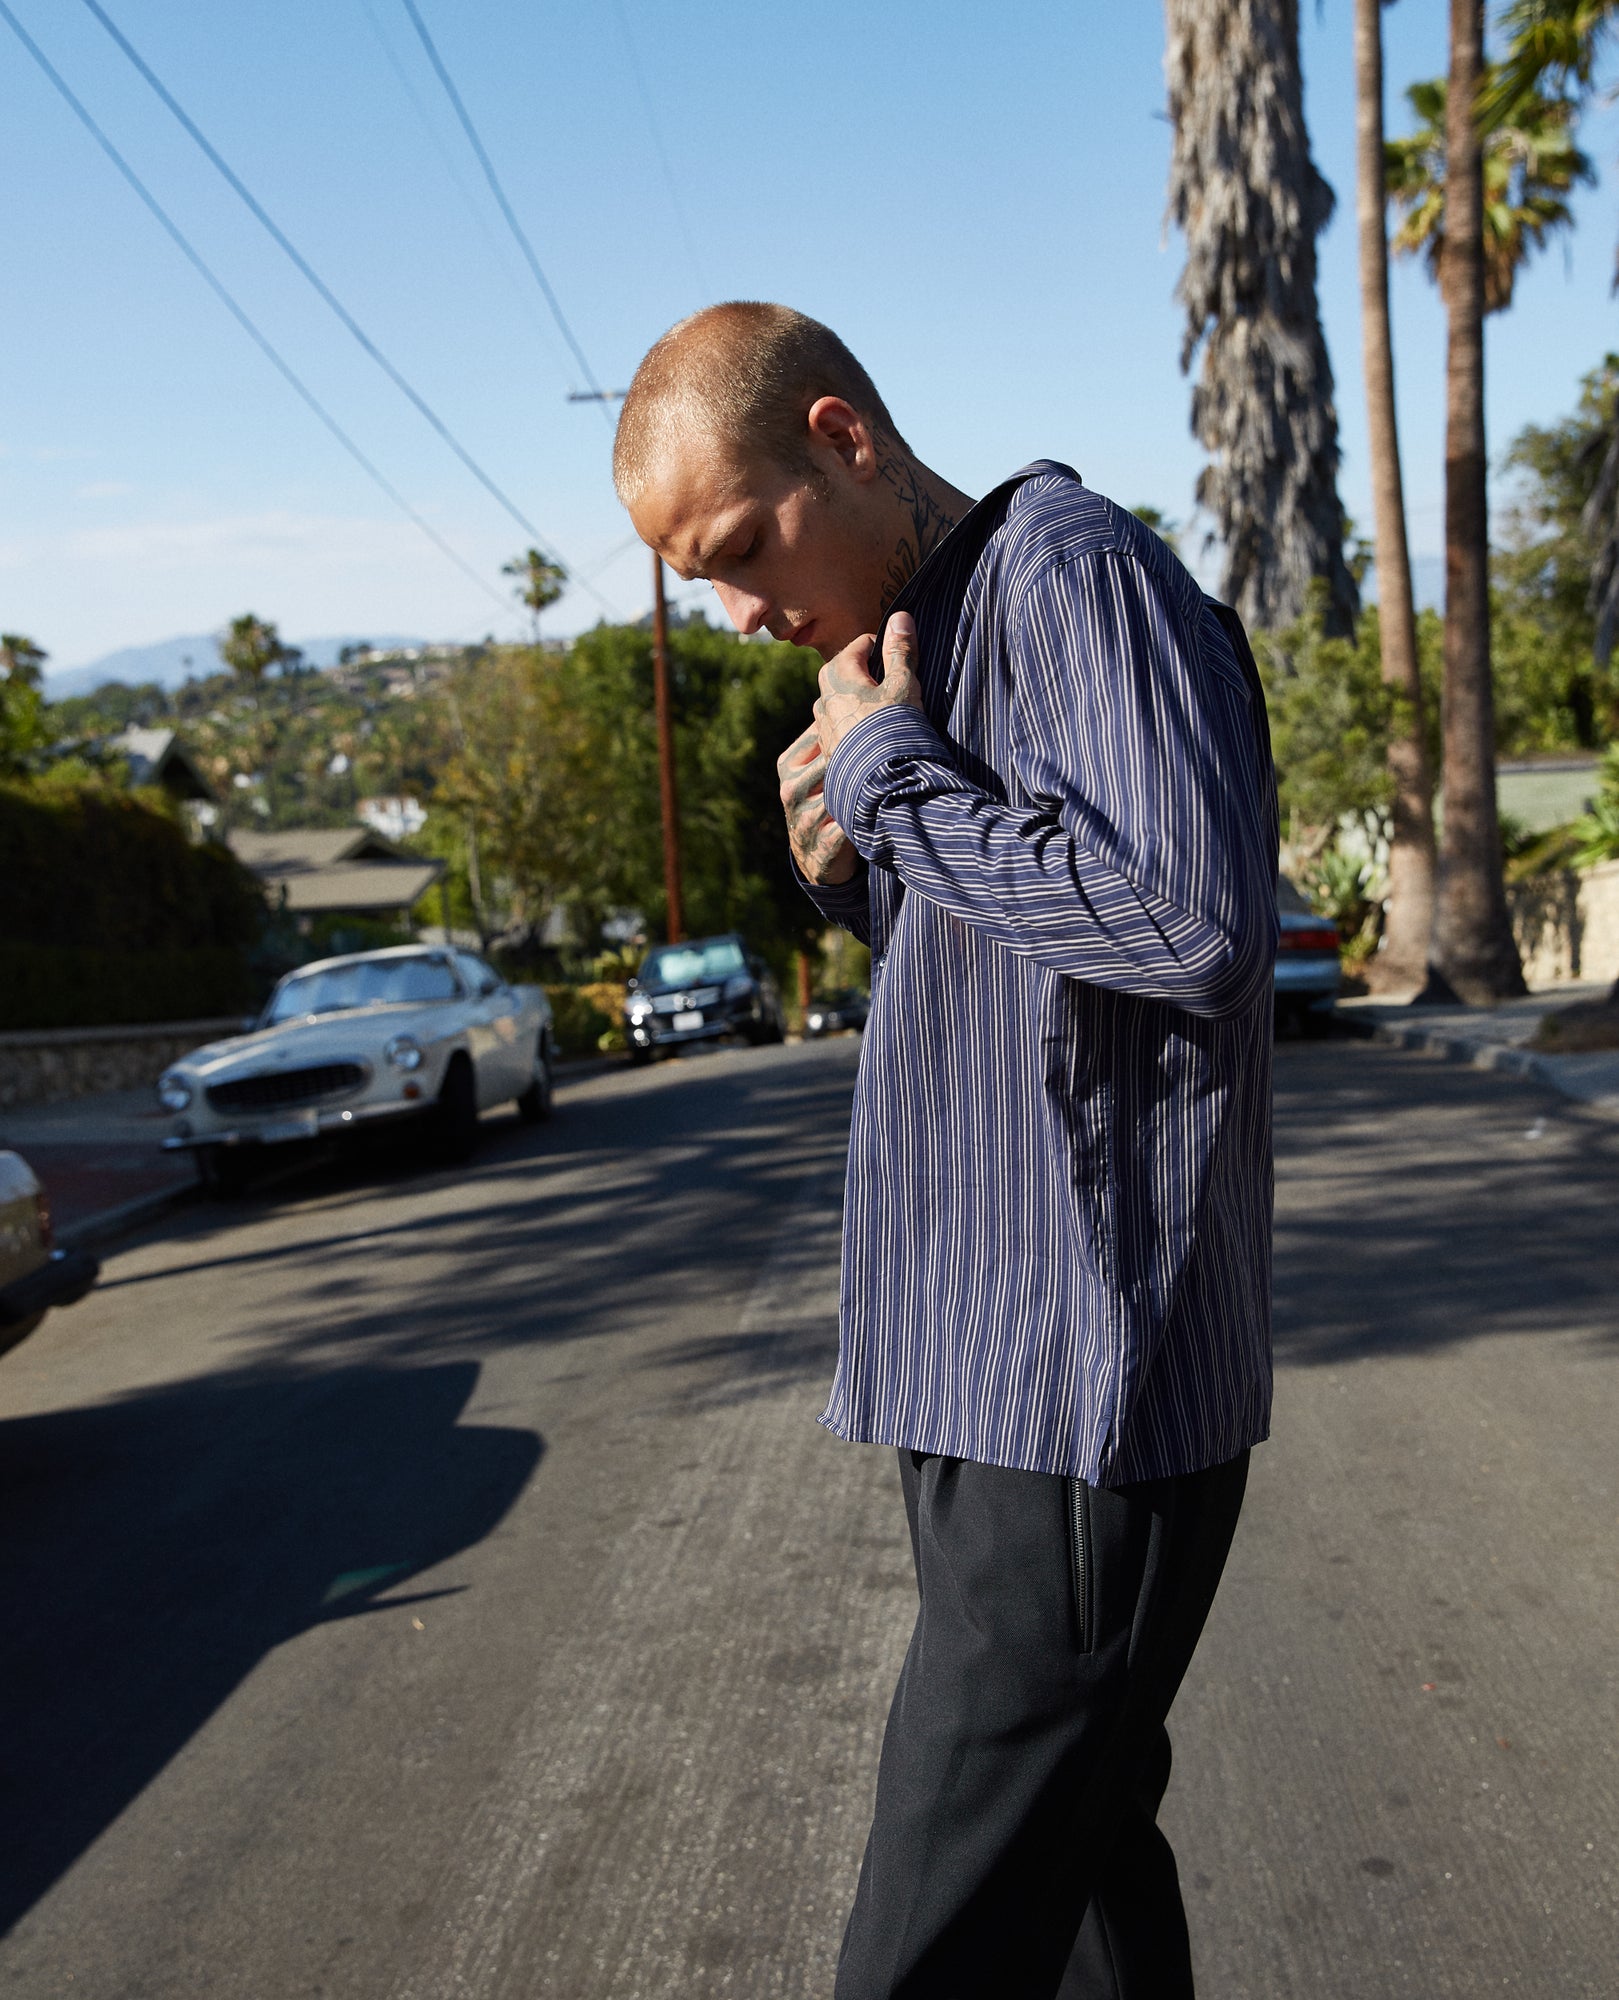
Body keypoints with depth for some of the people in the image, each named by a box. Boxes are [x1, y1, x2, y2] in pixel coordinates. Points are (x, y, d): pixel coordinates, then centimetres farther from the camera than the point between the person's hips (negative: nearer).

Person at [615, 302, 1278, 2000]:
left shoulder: (1079, 576, -12)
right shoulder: (922, 645, 17)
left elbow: (1193, 925, -25)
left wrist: (890, 773, -16)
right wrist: (856, 872, 4)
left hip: (1083, 1397, -9)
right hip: (990, 1389, 10)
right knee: (1076, 1846, 20)